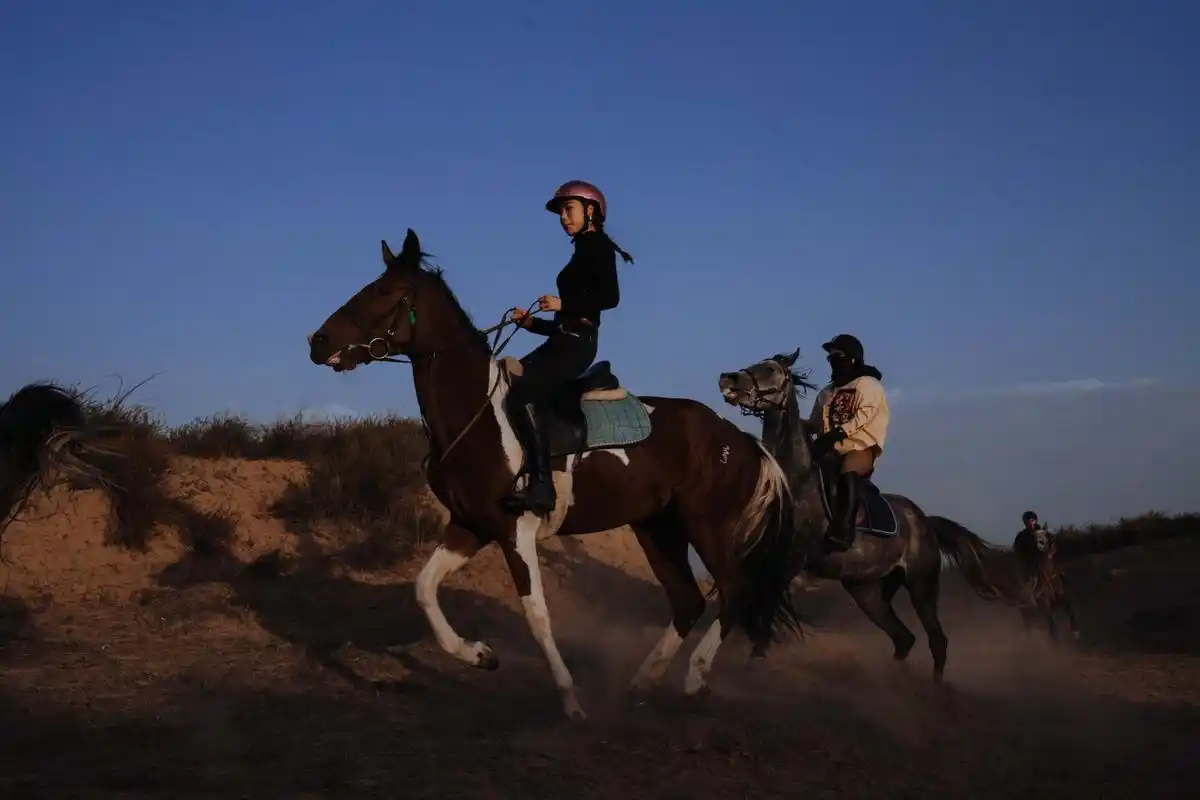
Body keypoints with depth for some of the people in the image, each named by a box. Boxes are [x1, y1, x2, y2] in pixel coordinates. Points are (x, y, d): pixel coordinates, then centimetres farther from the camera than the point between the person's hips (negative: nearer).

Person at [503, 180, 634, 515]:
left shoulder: (598, 245, 0)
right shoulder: (583, 251, 27)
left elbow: (611, 296, -17)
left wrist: (563, 304, -18)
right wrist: (530, 322, 14)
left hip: (576, 342, -10)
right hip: (563, 341, 10)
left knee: (522, 395, -29)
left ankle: (542, 487, -34)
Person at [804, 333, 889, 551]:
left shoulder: (868, 384, 4)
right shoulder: (826, 394, 21)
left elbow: (863, 415, -12)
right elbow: (814, 425, 19)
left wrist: (836, 434, -25)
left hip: (860, 447, -7)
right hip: (832, 451, 7)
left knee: (847, 473, -37)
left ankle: (843, 531, -50)